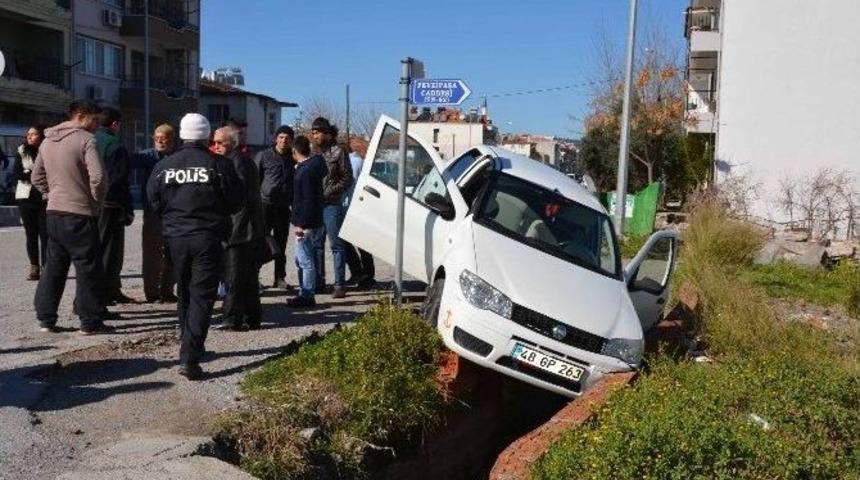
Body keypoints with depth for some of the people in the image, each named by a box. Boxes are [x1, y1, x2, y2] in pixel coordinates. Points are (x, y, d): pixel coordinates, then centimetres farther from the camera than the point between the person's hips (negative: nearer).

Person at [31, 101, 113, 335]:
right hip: (80, 214, -7)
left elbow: (36, 177, 19)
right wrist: (97, 201, -6)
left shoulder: (47, 141, 13)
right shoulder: (86, 140, -12)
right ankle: (91, 322, 5)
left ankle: (45, 318, 19)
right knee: (88, 267, 1)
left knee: (54, 265, 15)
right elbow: (98, 177, -21)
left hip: (53, 212, 7)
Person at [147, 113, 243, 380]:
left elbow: (154, 203, 7)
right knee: (202, 297, -2)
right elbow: (237, 202, -4)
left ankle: (190, 346, 33)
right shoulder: (219, 164, -9)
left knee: (185, 294, 20)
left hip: (175, 238, 4)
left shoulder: (163, 166, 0)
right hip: (208, 238, -4)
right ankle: (189, 358, -10)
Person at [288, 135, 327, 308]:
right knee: (302, 260, 18)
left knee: (306, 261, -4)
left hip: (306, 223, -10)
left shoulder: (305, 171, -18)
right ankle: (304, 293, 26)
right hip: (311, 221, 10)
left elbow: (308, 201, -22)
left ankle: (307, 297, 2)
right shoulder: (313, 165, 12)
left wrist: (301, 224, -21)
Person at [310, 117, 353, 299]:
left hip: (332, 204, -6)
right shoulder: (313, 151, 12)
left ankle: (339, 285, -1)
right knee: (316, 244, 11)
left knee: (336, 244, -3)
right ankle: (318, 281, 21)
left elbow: (347, 178, -5)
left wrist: (328, 192, -13)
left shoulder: (338, 151, -3)